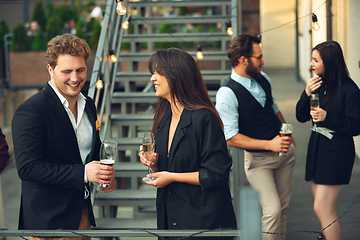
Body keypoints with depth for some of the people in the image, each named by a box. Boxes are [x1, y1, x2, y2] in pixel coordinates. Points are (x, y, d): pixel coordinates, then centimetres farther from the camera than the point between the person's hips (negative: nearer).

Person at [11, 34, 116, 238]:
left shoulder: (88, 105, 8)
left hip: (83, 212, 7)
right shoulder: (30, 111, -18)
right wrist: (83, 173, -26)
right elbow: (27, 167, -23)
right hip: (47, 219, -7)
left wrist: (104, 174, -1)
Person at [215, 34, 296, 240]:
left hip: (285, 151, 7)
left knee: (283, 206, 15)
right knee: (273, 211, -12)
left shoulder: (263, 78, 2)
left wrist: (289, 136, 21)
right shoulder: (227, 94, -22)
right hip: (258, 159, -7)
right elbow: (231, 137, -23)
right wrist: (270, 145, -25)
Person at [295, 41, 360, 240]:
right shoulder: (318, 84, 5)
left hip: (337, 152, -7)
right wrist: (307, 94, -9)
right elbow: (301, 117, 6)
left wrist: (327, 117, -25)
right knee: (322, 208, 13)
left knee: (322, 207, -9)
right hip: (317, 148, 7)